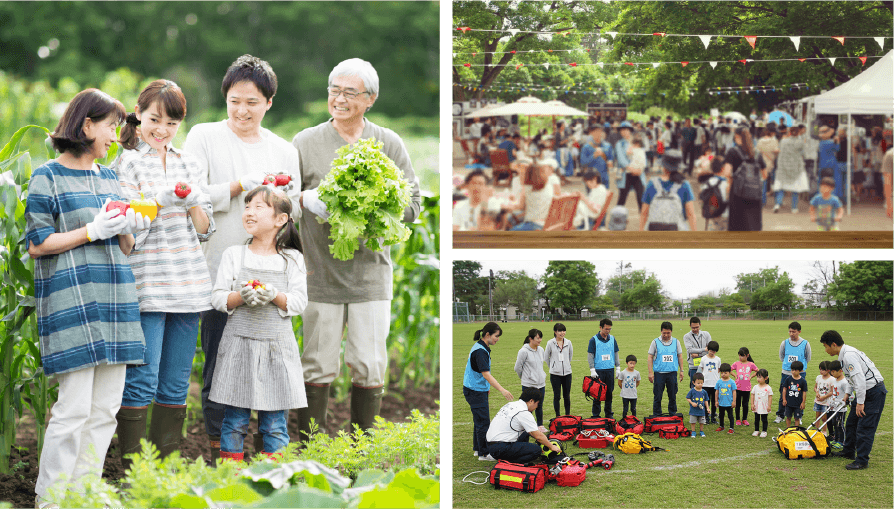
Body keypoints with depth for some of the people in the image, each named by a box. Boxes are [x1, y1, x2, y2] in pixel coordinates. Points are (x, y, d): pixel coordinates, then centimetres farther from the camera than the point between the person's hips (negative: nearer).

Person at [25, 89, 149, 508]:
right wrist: (93, 231, -13)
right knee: (74, 407, -9)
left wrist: (130, 229, 1)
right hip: (71, 302, -7)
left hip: (114, 301, 7)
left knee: (106, 408, 5)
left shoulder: (110, 178, 18)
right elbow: (38, 244, -7)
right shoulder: (48, 177, -2)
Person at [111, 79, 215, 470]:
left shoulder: (187, 163, 15)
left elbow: (205, 229, 12)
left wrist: (190, 200, -6)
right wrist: (161, 200, -20)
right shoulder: (128, 163, 0)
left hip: (187, 286, 5)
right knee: (141, 383, -8)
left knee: (176, 387, 8)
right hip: (146, 287, -5)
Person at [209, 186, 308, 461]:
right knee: (234, 419, 2)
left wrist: (276, 296, -19)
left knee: (275, 423, 2)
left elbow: (299, 302, 0)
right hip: (239, 344, 0)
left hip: (277, 347, 0)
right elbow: (218, 297, 2)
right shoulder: (234, 255, 6)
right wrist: (240, 297, -17)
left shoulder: (292, 259, 6)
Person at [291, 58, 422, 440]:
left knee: (370, 366, 1)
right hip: (320, 272, -1)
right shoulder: (305, 143, 5)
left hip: (371, 271, 1)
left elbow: (412, 203, 6)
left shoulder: (389, 144, 7)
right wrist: (305, 198, -14)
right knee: (318, 365, 1)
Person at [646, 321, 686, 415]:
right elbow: (650, 357, 2)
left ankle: (673, 414, 18)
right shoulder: (655, 342, 1)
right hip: (659, 373, -2)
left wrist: (682, 370, 8)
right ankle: (656, 415, 8)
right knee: (657, 396, 0)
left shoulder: (676, 342, 7)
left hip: (672, 372, 2)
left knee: (672, 395, 7)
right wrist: (650, 372, -4)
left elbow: (680, 356, 14)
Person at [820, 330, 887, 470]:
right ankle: (848, 452, 33)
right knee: (851, 422, 18)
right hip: (865, 391, 11)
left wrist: (860, 403, -24)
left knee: (864, 427, -8)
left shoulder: (849, 355, -23)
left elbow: (860, 379, -28)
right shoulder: (844, 355, 10)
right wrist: (855, 399, 23)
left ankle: (862, 460, -3)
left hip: (874, 392, -11)